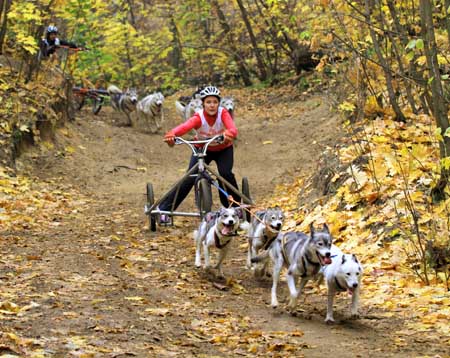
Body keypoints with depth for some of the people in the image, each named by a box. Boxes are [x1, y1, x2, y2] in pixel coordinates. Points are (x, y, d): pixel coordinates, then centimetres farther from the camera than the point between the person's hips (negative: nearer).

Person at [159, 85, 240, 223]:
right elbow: (185, 126, -48)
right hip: (202, 149, 0)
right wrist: (172, 134, -69)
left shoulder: (223, 113, -26)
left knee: (226, 173, -24)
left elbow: (232, 128, -44)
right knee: (190, 179, -13)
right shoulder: (199, 117, -28)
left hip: (223, 149, 0)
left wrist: (229, 134, -69)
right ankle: (164, 209, -5)